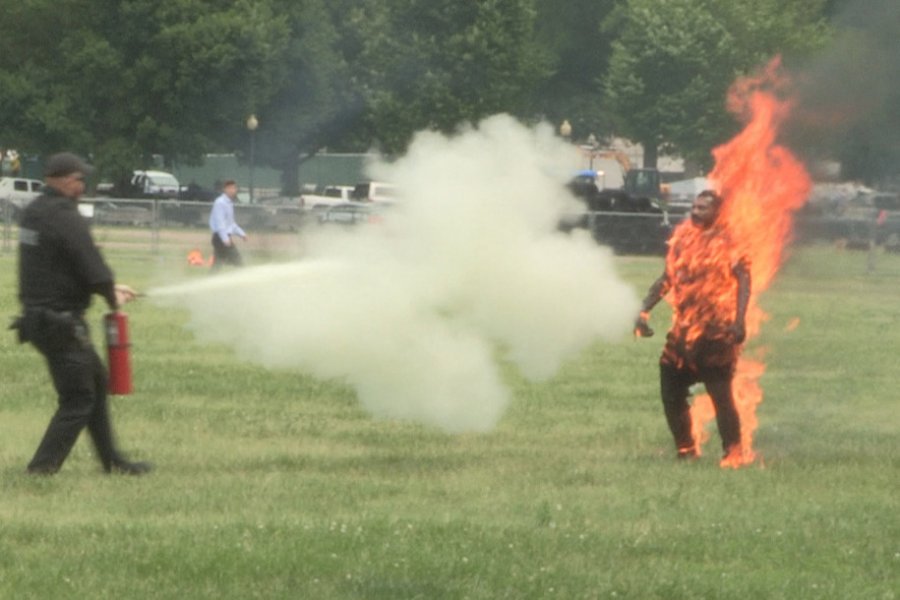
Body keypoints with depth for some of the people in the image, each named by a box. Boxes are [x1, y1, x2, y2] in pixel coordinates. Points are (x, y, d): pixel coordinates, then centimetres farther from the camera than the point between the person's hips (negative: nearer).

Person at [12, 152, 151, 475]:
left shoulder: (33, 213, 12)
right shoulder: (64, 217, -18)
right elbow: (90, 264, -17)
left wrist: (110, 287, 19)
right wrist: (111, 296, 2)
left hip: (38, 317, 10)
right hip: (60, 322, -10)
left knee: (95, 380, 20)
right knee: (78, 398, -4)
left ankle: (111, 459, 26)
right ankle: (43, 465, -6)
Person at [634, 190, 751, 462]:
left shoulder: (728, 242, -7)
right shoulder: (682, 236, 10)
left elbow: (743, 281, -13)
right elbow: (668, 278, 18)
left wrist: (739, 321, -25)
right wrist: (645, 311, 13)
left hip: (715, 333, -7)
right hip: (683, 331, 7)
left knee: (721, 393, -9)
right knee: (671, 390, 9)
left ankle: (733, 452, -3)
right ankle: (685, 449, 21)